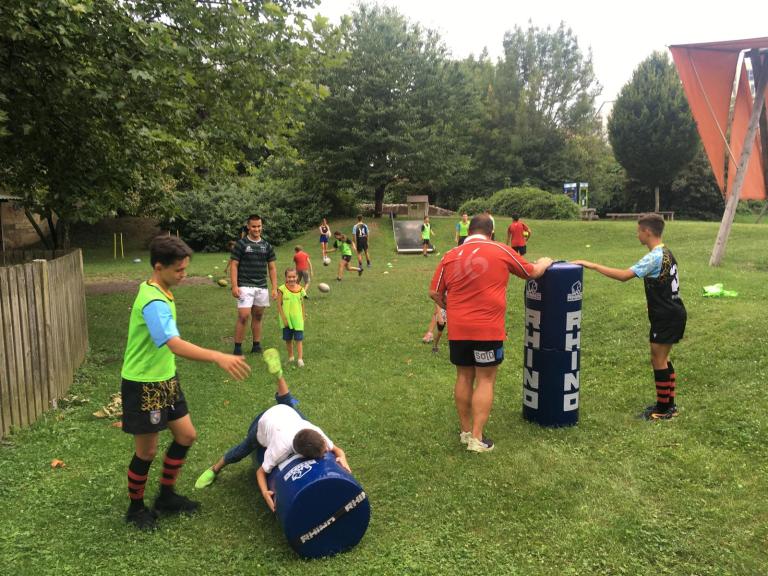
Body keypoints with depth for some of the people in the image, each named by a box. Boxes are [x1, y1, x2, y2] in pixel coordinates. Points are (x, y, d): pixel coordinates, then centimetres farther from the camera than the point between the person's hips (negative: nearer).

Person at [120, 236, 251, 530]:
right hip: (143, 386, -9)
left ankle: (166, 495, 31)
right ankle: (136, 508, 28)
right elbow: (175, 345, -42)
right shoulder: (153, 302, -27)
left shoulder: (160, 292, 4)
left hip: (165, 379, 9)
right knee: (147, 451, 5)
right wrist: (218, 357, -53)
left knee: (186, 436, 13)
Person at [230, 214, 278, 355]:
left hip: (262, 287, 4)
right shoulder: (241, 244, -1)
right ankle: (237, 348, -2)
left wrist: (275, 288, 4)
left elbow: (272, 268, 12)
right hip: (245, 286, -4)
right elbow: (234, 266, -3)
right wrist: (234, 286, -12)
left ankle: (256, 346, 20)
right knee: (243, 317, -11)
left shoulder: (267, 245, 10)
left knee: (257, 317, 11)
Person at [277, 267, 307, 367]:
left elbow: (302, 304, 7)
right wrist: (283, 318, -10)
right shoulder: (282, 289, -8)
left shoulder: (300, 289, -2)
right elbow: (279, 304, -7)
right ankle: (290, 357, 27)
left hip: (297, 319, 0)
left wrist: (302, 317, 6)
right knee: (288, 339, 12)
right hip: (286, 319, 0)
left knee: (299, 339, -3)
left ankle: (300, 359, -1)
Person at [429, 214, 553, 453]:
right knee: (485, 381, 6)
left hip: (457, 329, 3)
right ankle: (477, 438, 6)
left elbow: (434, 292, 7)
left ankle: (465, 431, 27)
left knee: (464, 378, 15)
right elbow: (533, 272, 11)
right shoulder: (501, 251, -3)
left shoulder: (450, 256, 4)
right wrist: (544, 263, 33)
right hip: (488, 329, -3)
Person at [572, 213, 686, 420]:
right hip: (673, 314, 10)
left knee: (658, 361, 0)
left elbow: (624, 275, -30)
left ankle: (664, 410, 10)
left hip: (666, 317, -9)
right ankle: (669, 404, 26)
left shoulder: (654, 257, -21)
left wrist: (592, 265, -28)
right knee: (662, 360, 17)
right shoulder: (666, 253, 10)